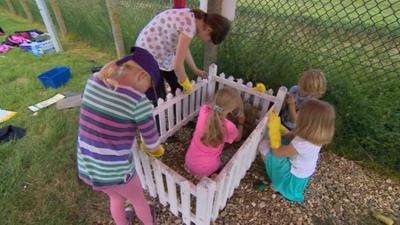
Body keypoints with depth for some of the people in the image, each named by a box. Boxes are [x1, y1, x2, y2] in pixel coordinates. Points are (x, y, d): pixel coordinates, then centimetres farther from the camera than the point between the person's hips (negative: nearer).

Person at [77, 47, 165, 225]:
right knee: (138, 200, 28)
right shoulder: (138, 102, -24)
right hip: (115, 171, -6)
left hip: (85, 166, 6)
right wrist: (154, 149, 12)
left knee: (116, 198, 35)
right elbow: (151, 142, -11)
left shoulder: (93, 81, -5)